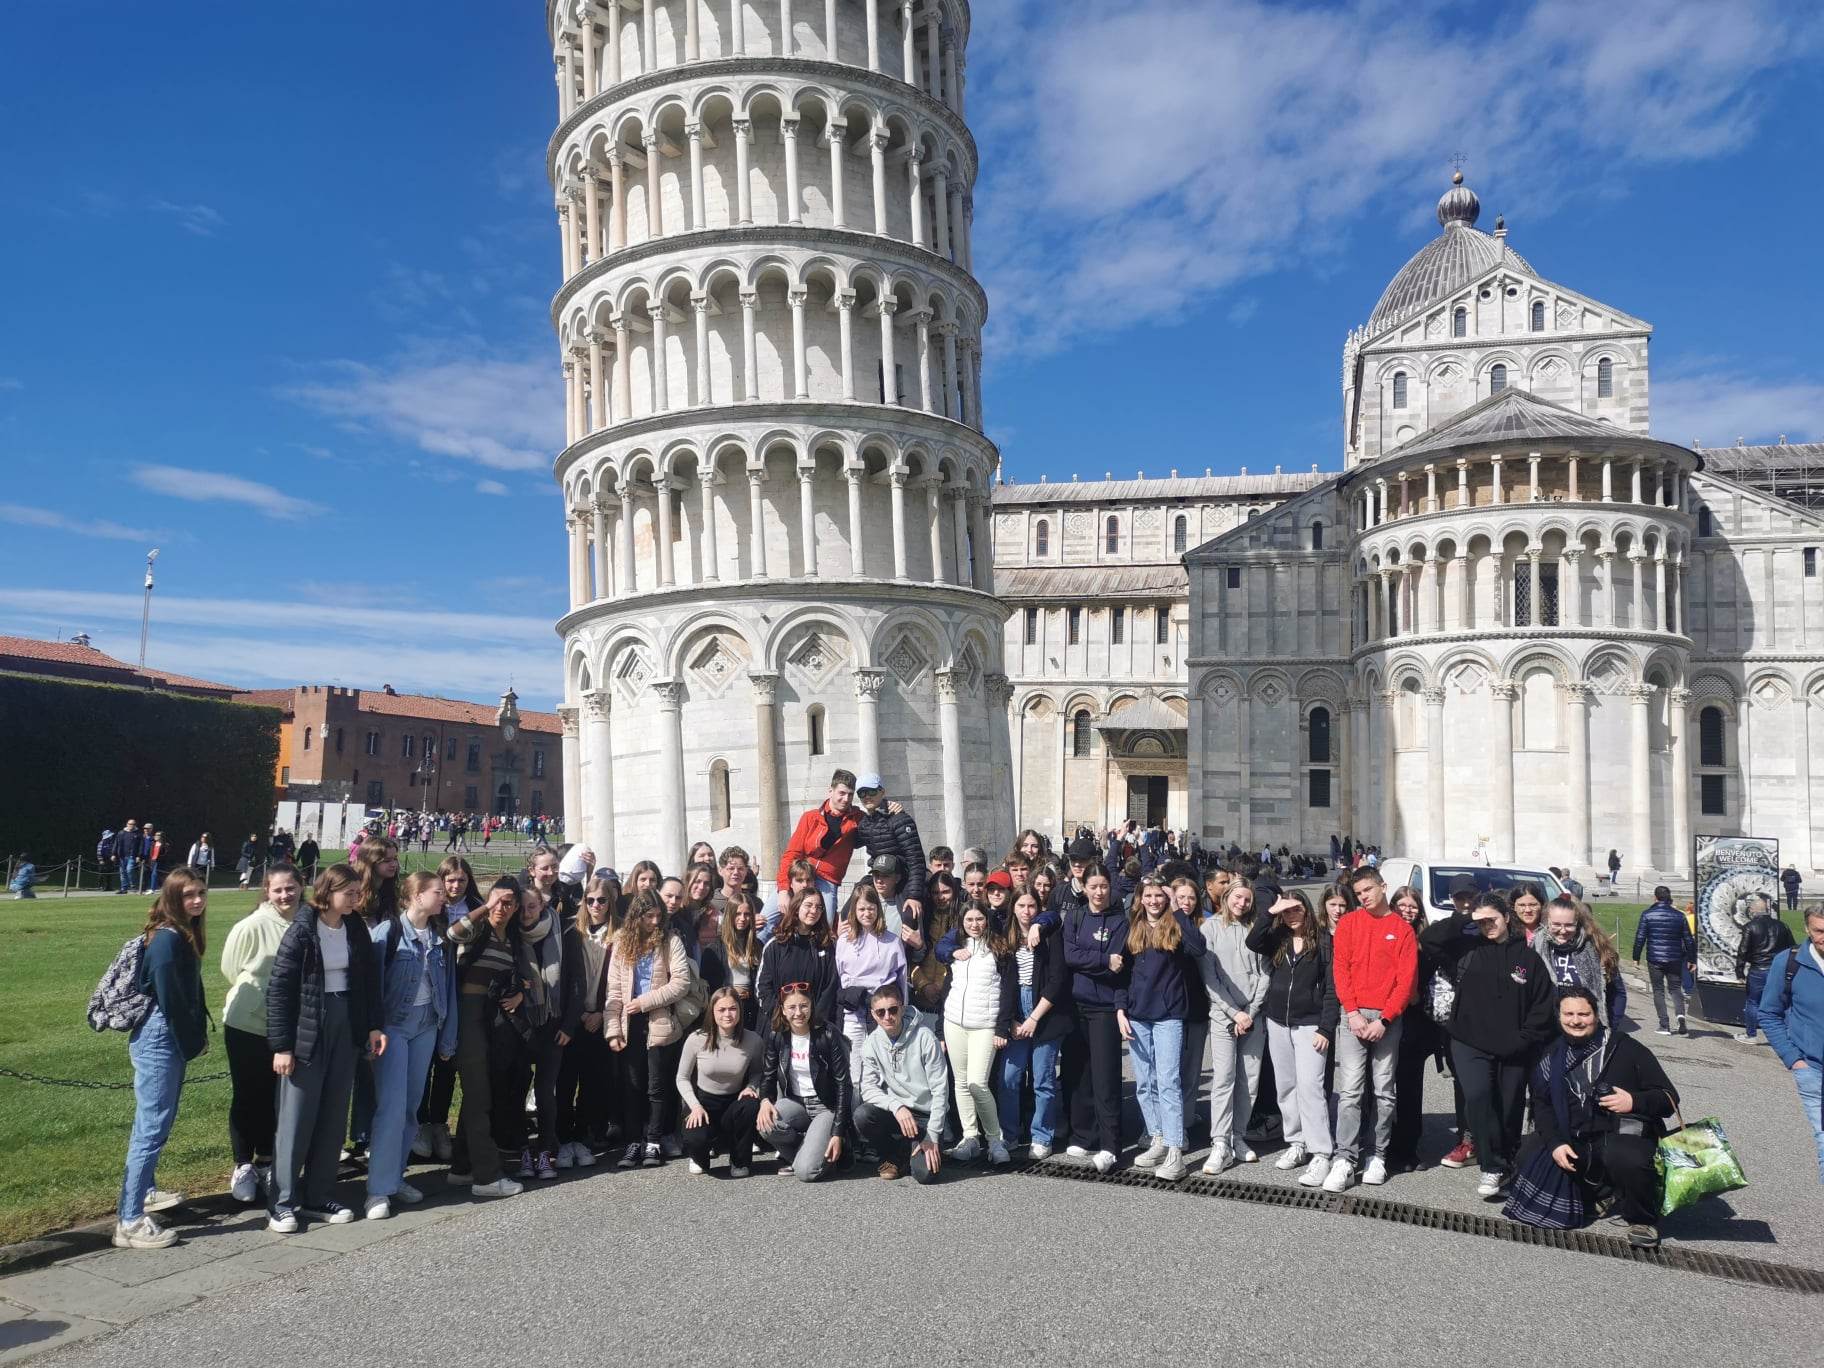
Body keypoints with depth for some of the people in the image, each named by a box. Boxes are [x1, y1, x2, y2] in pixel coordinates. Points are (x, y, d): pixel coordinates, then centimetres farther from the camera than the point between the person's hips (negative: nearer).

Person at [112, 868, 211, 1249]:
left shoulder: (185, 935, 10)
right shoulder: (167, 939, -19)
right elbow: (170, 1000, -20)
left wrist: (200, 1034, 6)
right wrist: (192, 1044, -10)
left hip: (170, 1040, 10)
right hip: (159, 1041, -10)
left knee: (155, 1121, 22)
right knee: (153, 1127, -9)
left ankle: (145, 1190, 37)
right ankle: (129, 1222, -6)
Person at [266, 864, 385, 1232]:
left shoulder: (355, 928, 3)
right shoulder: (302, 929, -12)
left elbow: (369, 978, 11)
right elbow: (278, 987, -11)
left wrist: (373, 1025, 4)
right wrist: (281, 1045, -14)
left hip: (345, 1030, 5)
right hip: (307, 1032, -5)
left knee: (334, 1118, 9)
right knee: (296, 1118, 1)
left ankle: (318, 1197, 20)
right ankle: (283, 1203, 11)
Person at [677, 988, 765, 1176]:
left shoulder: (753, 1041, -12)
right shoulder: (697, 1039, -15)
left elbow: (757, 1072, 7)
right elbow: (682, 1078, -4)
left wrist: (751, 1087, -15)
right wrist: (695, 1106, -18)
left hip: (734, 1101, 2)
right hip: (703, 1100, -2)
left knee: (752, 1106, -33)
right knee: (696, 1140, -32)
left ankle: (739, 1161, -4)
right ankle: (701, 1156, 12)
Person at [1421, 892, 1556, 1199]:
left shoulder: (1527, 957, 3)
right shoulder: (1466, 949, 4)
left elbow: (1542, 1006, 2)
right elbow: (1429, 938, -9)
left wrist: (1523, 1040, -6)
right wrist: (1466, 919, -10)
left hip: (1514, 1051, 1)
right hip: (1470, 1044, -1)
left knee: (1509, 1109, 9)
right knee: (1477, 1096, -21)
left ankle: (1505, 1164, 29)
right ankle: (1493, 1168, -14)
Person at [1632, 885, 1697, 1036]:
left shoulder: (1647, 915, -5)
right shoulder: (1679, 915, 2)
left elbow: (1640, 937, -4)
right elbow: (1689, 939, 5)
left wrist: (1636, 957, 5)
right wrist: (1692, 959, 14)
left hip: (1654, 959, -2)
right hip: (1675, 960, 2)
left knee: (1658, 991, 7)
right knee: (1675, 988, 12)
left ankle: (1664, 1025, 3)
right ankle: (1680, 1014, -14)